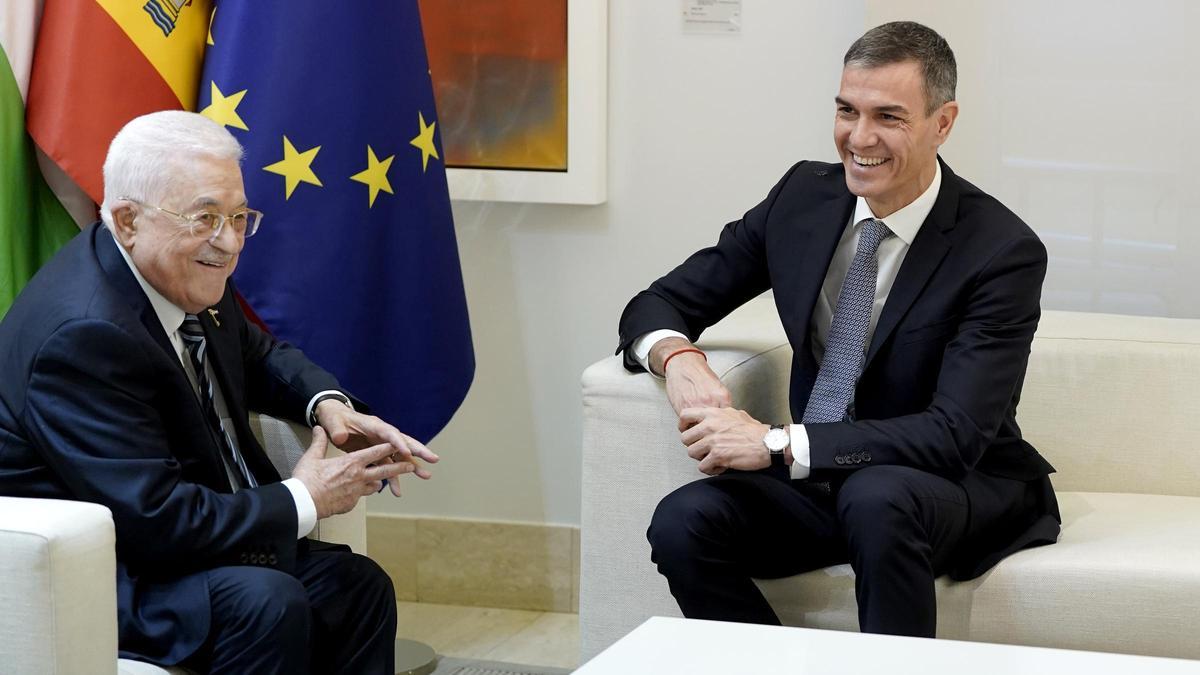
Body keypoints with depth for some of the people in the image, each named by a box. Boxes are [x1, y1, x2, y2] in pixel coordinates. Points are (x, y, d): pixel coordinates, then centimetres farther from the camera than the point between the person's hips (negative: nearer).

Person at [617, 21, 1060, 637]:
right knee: (682, 522, -22)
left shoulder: (1004, 253, -16)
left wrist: (777, 443, -32)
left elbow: (954, 437, -24)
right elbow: (658, 305, 6)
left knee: (876, 498, -37)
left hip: (964, 487, -4)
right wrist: (677, 357, -20)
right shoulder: (804, 195, -1)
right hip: (818, 481, 5)